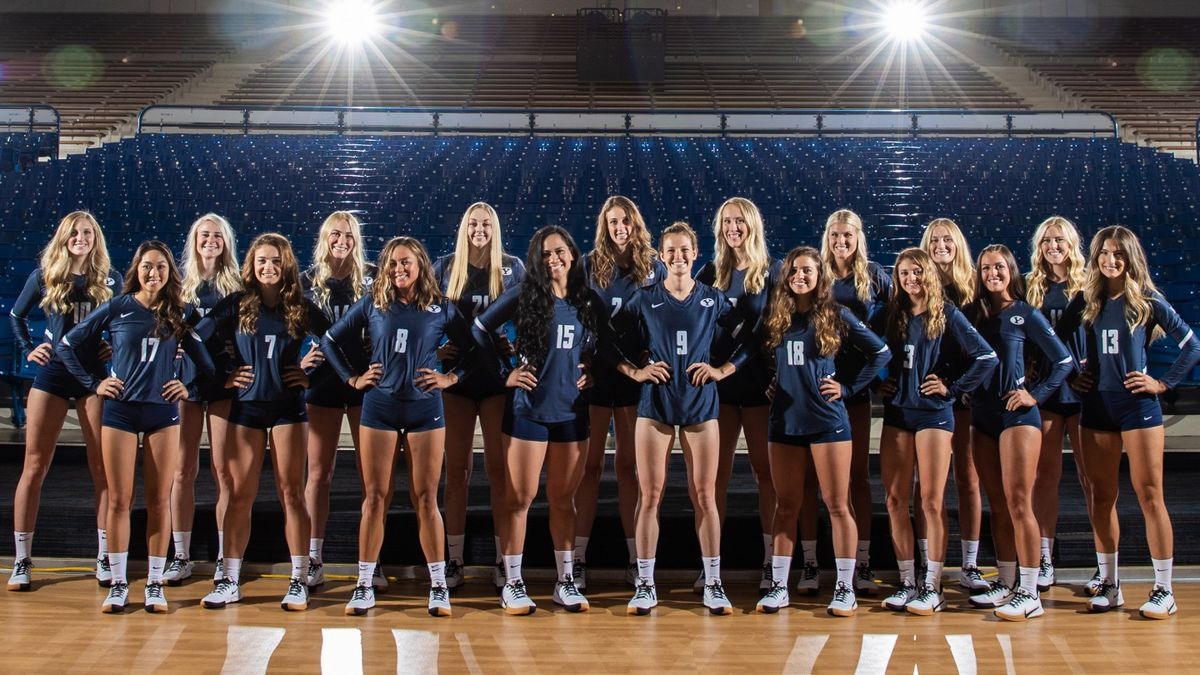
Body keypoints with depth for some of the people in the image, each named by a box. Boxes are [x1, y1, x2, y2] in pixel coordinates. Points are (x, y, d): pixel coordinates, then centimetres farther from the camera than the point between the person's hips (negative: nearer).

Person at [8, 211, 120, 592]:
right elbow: (16, 316, 17)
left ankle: (105, 558, 9)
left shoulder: (109, 281, 3)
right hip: (51, 375, 0)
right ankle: (22, 562, 7)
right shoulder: (44, 276, 4)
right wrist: (28, 350, 5)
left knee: (102, 468, 1)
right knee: (34, 467, 0)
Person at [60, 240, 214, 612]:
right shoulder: (117, 308, 1)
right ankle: (118, 585, 10)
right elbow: (68, 345, 6)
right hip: (120, 412, -1)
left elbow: (206, 364, 11)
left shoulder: (178, 315, 5)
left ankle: (155, 584, 9)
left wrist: (190, 390, -2)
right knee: (119, 500, 2)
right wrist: (94, 383, 1)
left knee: (159, 501, 2)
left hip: (163, 414, 1)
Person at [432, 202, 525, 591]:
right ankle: (454, 561, 11)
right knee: (456, 470, 4)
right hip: (456, 374, 1)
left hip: (498, 376, -1)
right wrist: (437, 346, -9)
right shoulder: (444, 268, 6)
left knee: (499, 468, 1)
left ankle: (503, 560, 9)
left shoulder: (512, 268, 4)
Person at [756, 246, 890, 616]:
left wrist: (849, 387, -2)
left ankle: (845, 589, 6)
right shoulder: (776, 316, 8)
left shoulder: (837, 315, 0)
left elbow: (881, 352, 2)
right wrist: (770, 383, 4)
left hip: (828, 419, -3)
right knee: (787, 505, 8)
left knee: (837, 505, 0)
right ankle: (778, 586, 13)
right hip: (785, 420, 3)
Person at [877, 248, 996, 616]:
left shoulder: (947, 315, -2)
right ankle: (907, 583, 11)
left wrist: (952, 389, -7)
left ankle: (932, 587, 3)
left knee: (931, 501, -3)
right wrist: (879, 384, 5)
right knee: (895, 501, 3)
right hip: (896, 413, 4)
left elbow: (987, 357, -8)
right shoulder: (892, 315, 10)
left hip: (933, 413, -4)